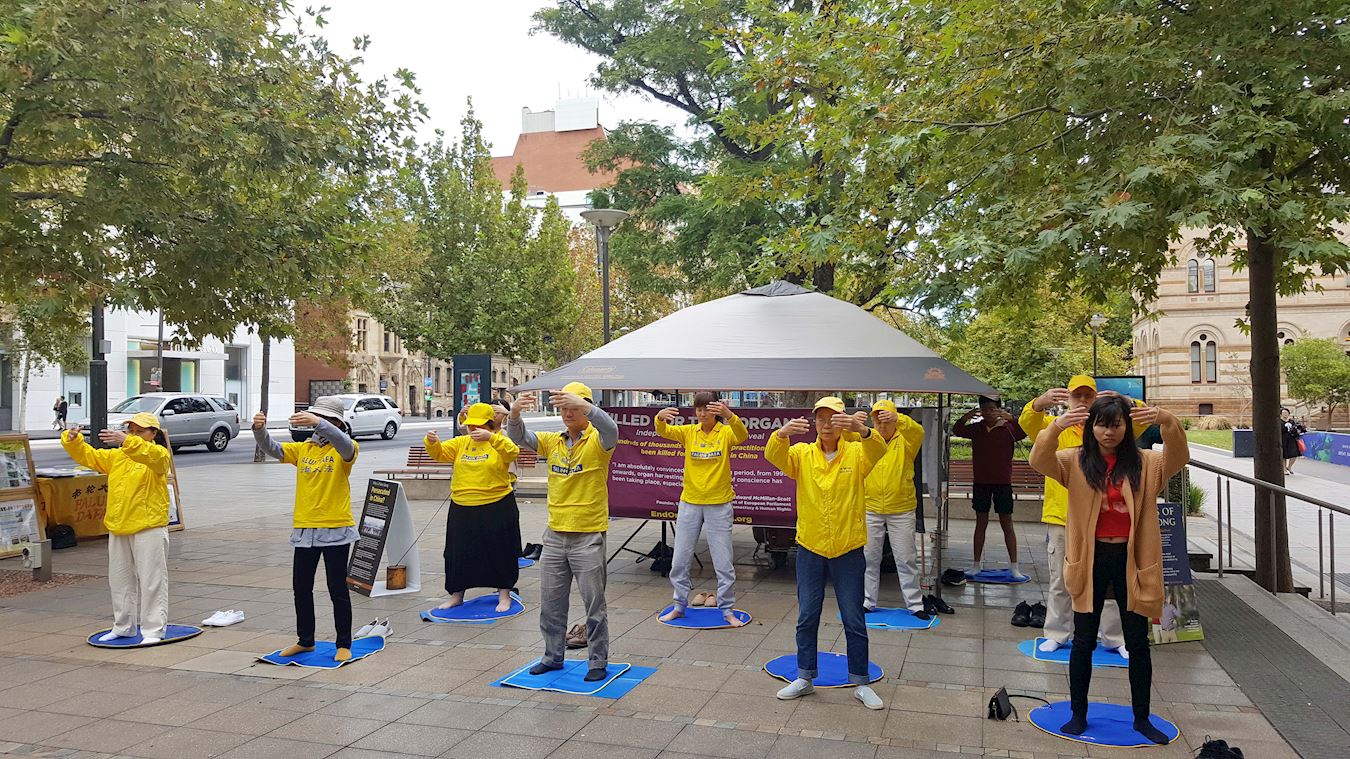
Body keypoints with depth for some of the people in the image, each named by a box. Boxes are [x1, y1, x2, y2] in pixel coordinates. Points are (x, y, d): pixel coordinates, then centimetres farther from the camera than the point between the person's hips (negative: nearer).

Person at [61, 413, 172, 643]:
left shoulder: (160, 455, -7)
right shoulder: (116, 456, 15)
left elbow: (151, 455, -29)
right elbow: (87, 455, 9)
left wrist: (127, 441, -45)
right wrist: (73, 440, -11)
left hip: (149, 527, -7)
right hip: (118, 528, 7)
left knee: (151, 580, -4)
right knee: (120, 579, 16)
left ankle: (154, 630, 2)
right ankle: (123, 626, 29)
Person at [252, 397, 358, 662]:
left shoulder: (346, 449, -6)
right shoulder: (303, 449, 10)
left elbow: (344, 444, -29)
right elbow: (272, 448, -1)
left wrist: (318, 423, -44)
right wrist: (259, 429, -22)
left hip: (335, 530, -5)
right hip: (304, 530, 5)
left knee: (337, 589, 2)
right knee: (301, 587, 13)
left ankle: (344, 644, 14)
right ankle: (305, 640, 29)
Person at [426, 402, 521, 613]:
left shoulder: (499, 442, -3)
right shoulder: (460, 443, 8)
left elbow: (513, 452, -23)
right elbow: (439, 453, 0)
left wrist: (491, 438, -36)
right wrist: (431, 442, -22)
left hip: (497, 507, -4)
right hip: (461, 508, 4)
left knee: (500, 551, 6)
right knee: (459, 552, 11)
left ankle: (504, 595, 20)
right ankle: (456, 594, 26)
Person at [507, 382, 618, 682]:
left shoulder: (597, 441, -7)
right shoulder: (552, 441, 8)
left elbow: (611, 429, -29)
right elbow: (519, 437, -4)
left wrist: (584, 405, -44)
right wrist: (515, 412, -25)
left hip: (588, 536, -5)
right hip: (555, 534, 5)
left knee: (594, 603, 4)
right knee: (550, 602, 14)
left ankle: (598, 661, 17)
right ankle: (553, 656, 29)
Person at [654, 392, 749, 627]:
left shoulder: (725, 432, -6)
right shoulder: (688, 432, 1)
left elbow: (742, 436, -27)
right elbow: (664, 432, -15)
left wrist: (729, 415, -48)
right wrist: (660, 418, -39)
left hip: (719, 504, -3)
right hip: (689, 503, 3)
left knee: (724, 563, 3)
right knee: (679, 561, 9)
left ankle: (727, 610, 17)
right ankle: (679, 606, 24)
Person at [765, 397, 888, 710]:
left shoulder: (856, 454, -4)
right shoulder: (803, 454, 0)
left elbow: (878, 450, -25)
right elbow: (774, 456, -19)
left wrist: (862, 430, -48)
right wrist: (782, 434, -42)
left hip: (848, 551, -1)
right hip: (810, 548, 1)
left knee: (854, 620, 7)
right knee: (806, 617, 11)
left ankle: (860, 683, 21)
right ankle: (805, 677, 26)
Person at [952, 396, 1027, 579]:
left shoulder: (1007, 428, -5)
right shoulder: (976, 428, 4)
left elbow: (1023, 433, -22)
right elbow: (957, 431, -8)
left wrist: (1010, 418, -36)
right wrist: (965, 417, -25)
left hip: (1002, 482, -2)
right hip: (981, 482, 3)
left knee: (1007, 524, 2)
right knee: (981, 524, 8)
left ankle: (1014, 566, 6)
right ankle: (977, 564, 14)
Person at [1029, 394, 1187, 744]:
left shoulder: (1145, 462, 0)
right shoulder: (1075, 461, -3)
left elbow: (1178, 458, -19)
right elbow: (1039, 461, -21)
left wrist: (1168, 422, -39)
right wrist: (1056, 428, -40)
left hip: (1132, 559, 1)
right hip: (1090, 558, -1)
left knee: (1138, 642, 12)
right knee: (1084, 640, 10)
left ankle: (1142, 718, 28)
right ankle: (1078, 714, 24)